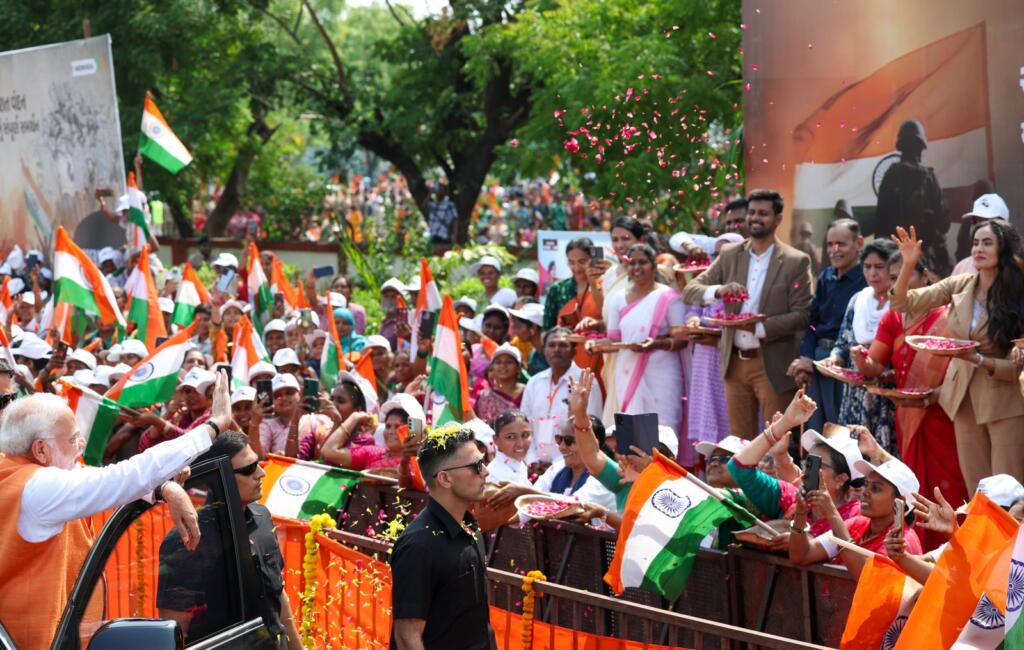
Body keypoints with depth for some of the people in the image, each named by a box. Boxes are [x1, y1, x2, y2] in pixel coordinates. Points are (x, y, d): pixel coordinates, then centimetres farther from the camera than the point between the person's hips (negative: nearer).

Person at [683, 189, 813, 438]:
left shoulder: (796, 262, -4)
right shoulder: (729, 255, 8)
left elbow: (802, 315, -9)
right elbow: (690, 291, 4)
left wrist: (759, 327, -21)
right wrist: (718, 291, -17)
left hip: (773, 365, -4)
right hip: (735, 362, 4)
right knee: (740, 443, 10)